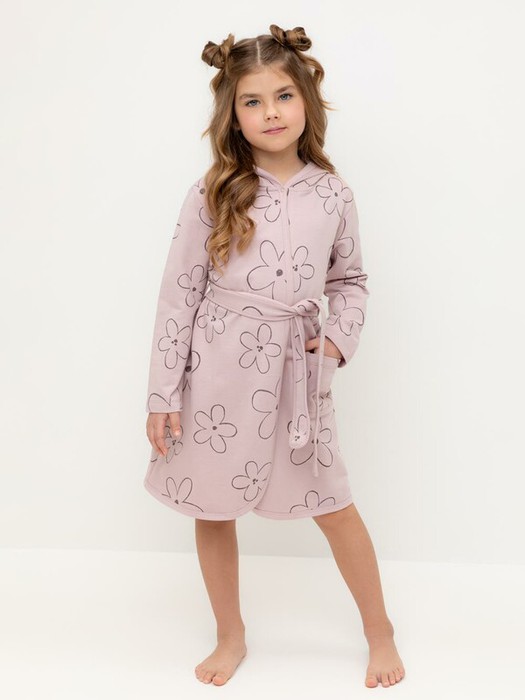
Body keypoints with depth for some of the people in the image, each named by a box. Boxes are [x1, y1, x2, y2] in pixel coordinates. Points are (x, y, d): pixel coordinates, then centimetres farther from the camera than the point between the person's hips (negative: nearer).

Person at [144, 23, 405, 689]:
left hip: (295, 371, 1)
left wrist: (342, 335, -4)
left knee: (334, 506, 7)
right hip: (217, 368, 0)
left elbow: (350, 278, 15)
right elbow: (178, 292, -4)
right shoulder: (213, 194, -4)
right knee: (212, 511, 12)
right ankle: (231, 638, 35)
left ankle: (379, 632, 31)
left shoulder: (332, 195, 1)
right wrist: (163, 393, -6)